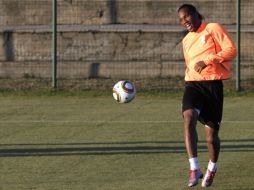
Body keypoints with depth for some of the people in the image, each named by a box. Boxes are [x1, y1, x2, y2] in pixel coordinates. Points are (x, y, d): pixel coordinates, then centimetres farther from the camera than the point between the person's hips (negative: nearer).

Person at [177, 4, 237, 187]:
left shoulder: (213, 29, 1)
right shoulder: (186, 40, 20)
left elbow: (231, 50, -10)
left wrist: (207, 60, -18)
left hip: (213, 84, -4)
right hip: (193, 84, 4)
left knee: (211, 136, 0)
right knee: (188, 118, -28)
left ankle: (212, 168, 31)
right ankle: (194, 168, -31)